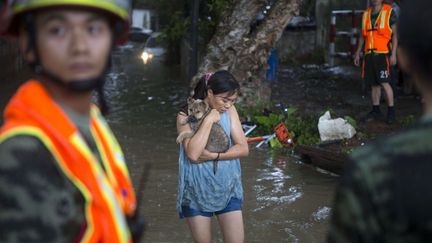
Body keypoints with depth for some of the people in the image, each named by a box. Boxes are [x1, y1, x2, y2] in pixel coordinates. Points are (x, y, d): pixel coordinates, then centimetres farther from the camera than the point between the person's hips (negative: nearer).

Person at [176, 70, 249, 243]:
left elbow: (243, 149, -7)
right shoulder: (186, 116, -12)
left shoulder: (229, 111, -2)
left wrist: (213, 156, -19)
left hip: (228, 188, 3)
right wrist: (209, 119, -24)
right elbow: (193, 154, -26)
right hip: (197, 191, -2)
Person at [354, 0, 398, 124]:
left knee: (384, 83, -11)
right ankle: (376, 111, 16)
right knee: (373, 84, 8)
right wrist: (357, 53, 15)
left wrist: (393, 54, -10)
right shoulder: (366, 14, 13)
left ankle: (391, 111, -3)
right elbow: (362, 36, 19)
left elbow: (395, 34, -3)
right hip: (369, 54, 5)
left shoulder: (389, 12, -2)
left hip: (383, 54, -5)